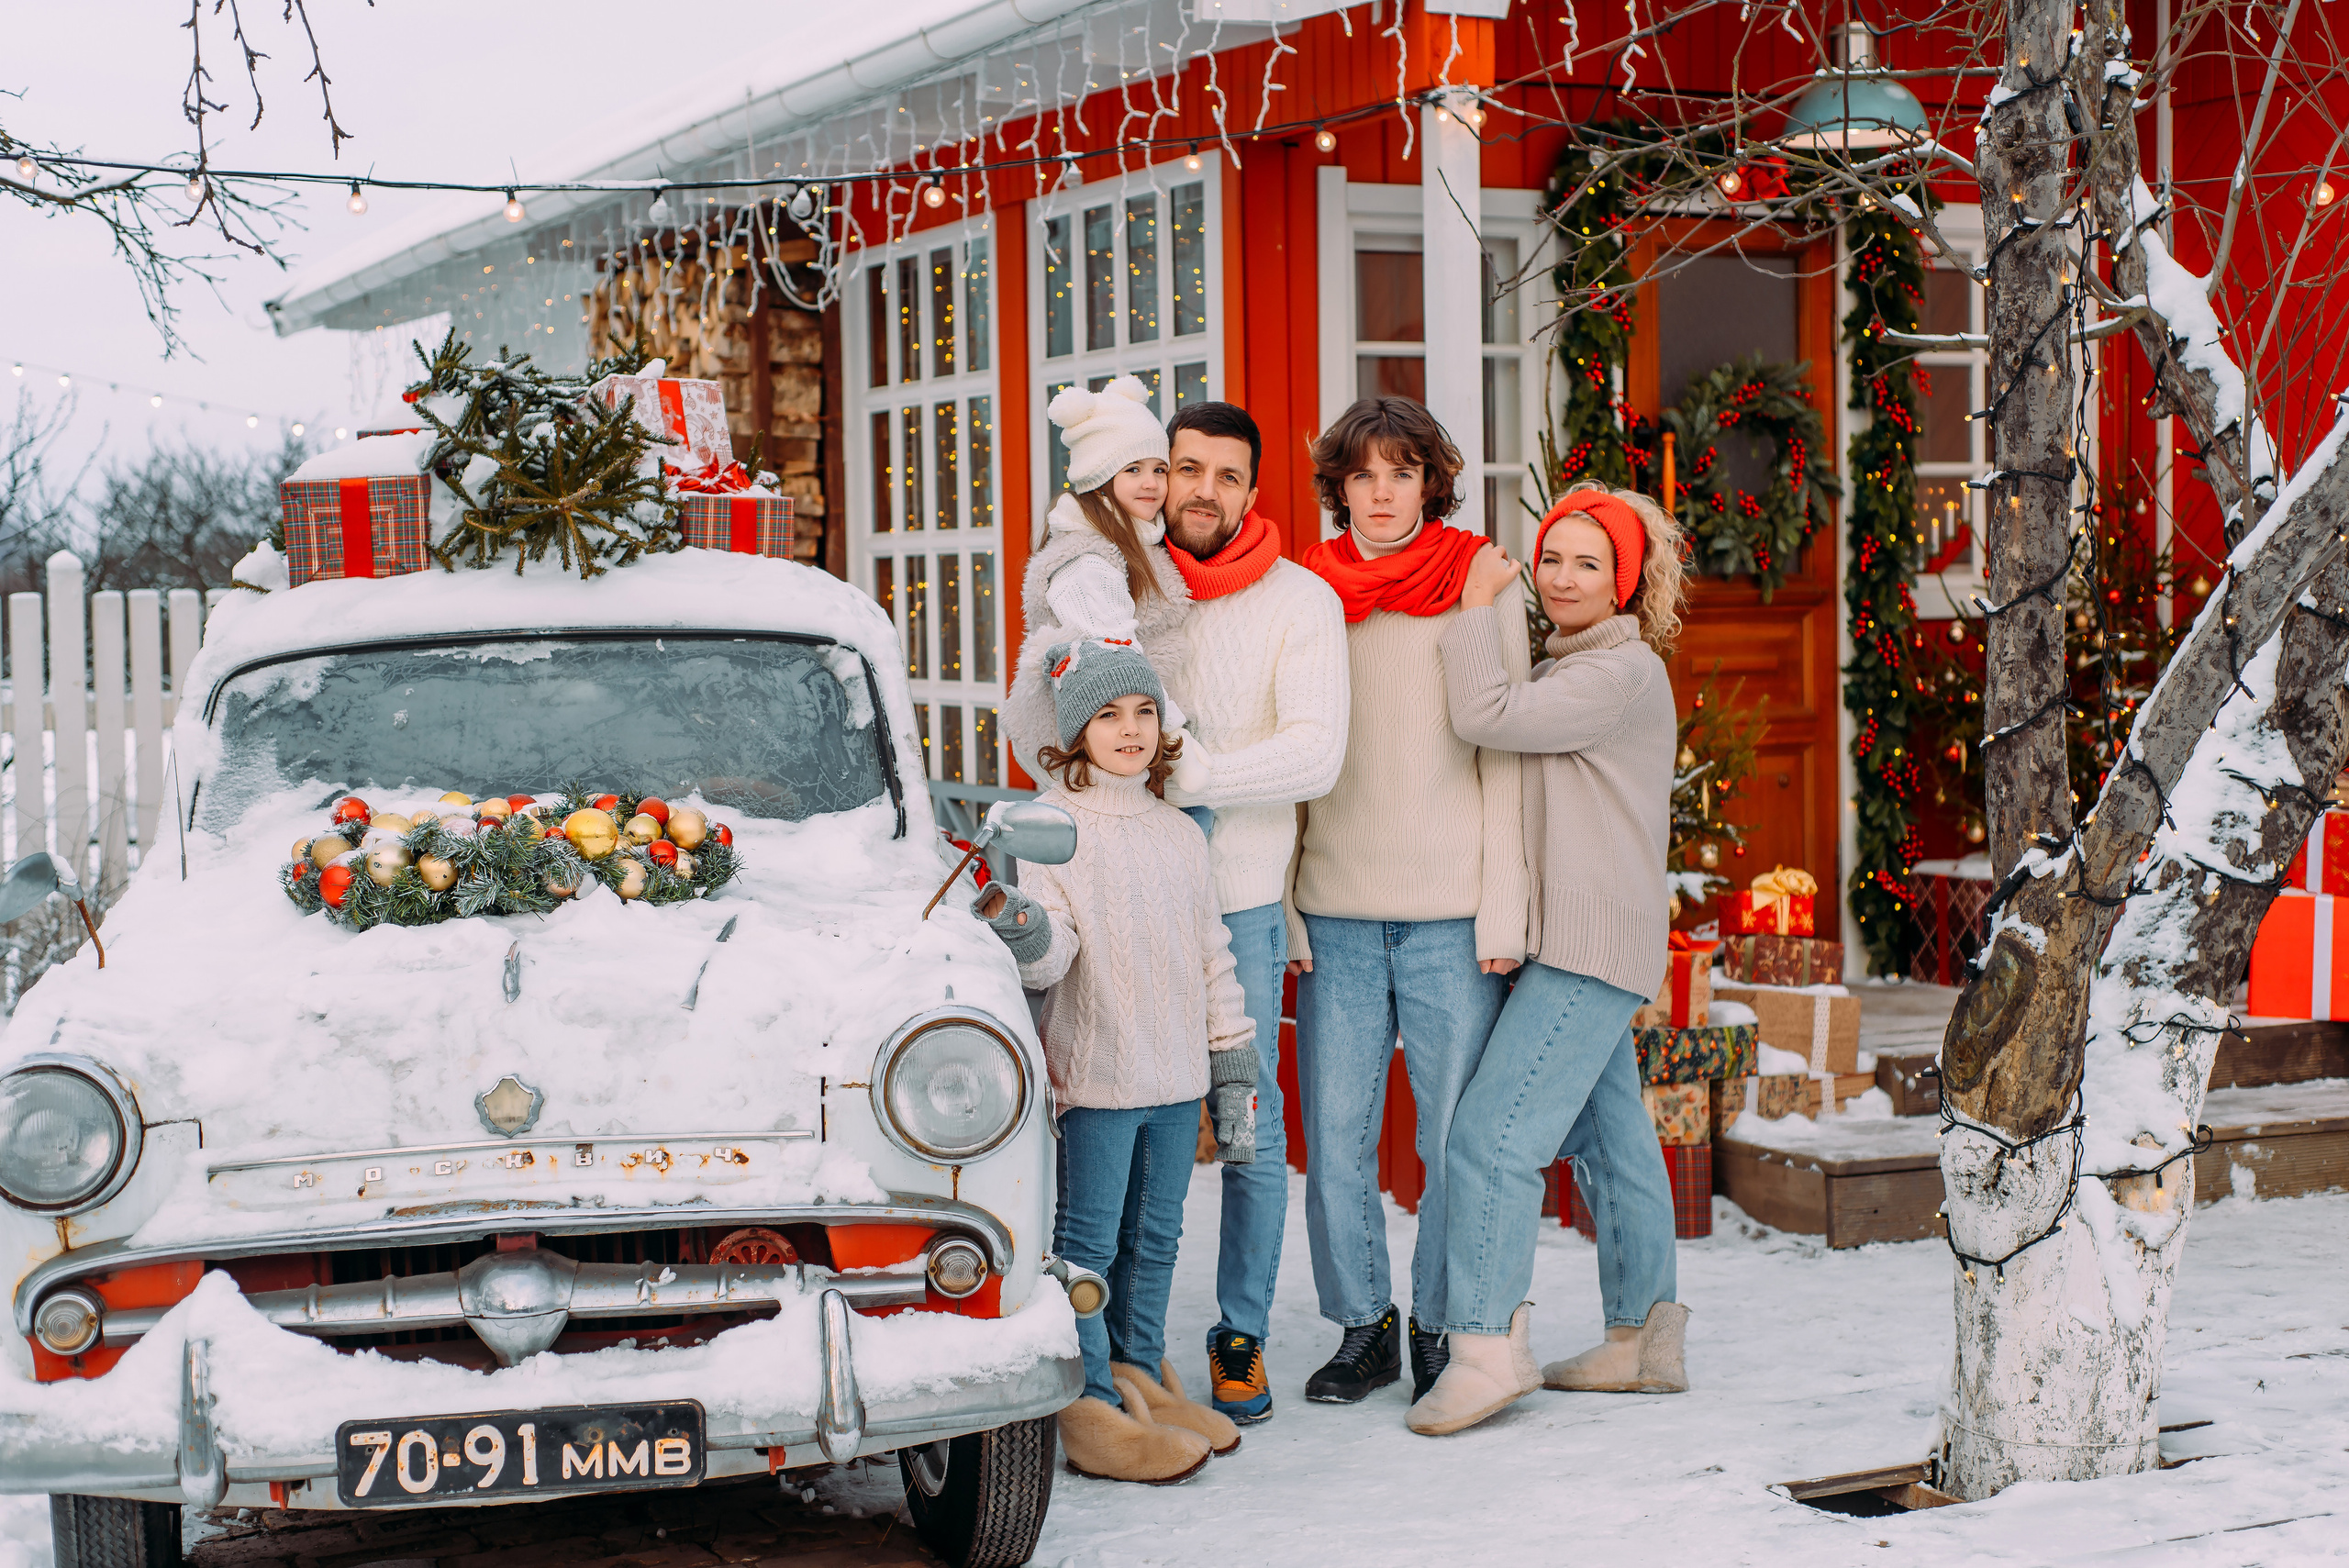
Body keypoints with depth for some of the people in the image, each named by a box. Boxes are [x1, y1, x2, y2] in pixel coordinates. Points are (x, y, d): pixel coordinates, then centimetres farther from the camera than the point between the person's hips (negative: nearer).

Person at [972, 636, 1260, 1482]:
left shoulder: (1179, 834, 12)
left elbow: (1210, 959, 17)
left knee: (1154, 1236, 14)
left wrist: (1234, 1074, 15)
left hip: (1176, 1076, 6)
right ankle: (1087, 1407, 3)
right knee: (1086, 1239, -2)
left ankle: (1139, 1375, 27)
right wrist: (1023, 931, -38)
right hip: (1094, 1077, -6)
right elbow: (1048, 958, -15)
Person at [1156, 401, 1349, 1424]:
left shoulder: (1301, 602, -2)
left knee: (1251, 1126, 2)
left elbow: (1315, 755, -13)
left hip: (1240, 899, -2)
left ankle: (1242, 1338, 15)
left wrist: (1181, 775, -19)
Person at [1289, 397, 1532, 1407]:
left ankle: (1440, 1326, 14)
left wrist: (1503, 907, -5)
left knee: (1460, 1133, 0)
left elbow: (1506, 754, 2)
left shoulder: (1482, 587, 3)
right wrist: (1278, 904, 3)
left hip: (1451, 915, -2)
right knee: (1335, 1133, 2)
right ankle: (1361, 1327, 15)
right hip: (1334, 913, 2)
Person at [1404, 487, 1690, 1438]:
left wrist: (1477, 603, -11)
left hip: (1593, 945, -10)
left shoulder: (1624, 672, -13)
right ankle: (1647, 1340, 19)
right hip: (1571, 943, 10)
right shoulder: (1566, 669, 18)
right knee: (1612, 1145, 13)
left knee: (1491, 1135, -15)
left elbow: (1486, 717, -21)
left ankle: (1487, 1345, -13)